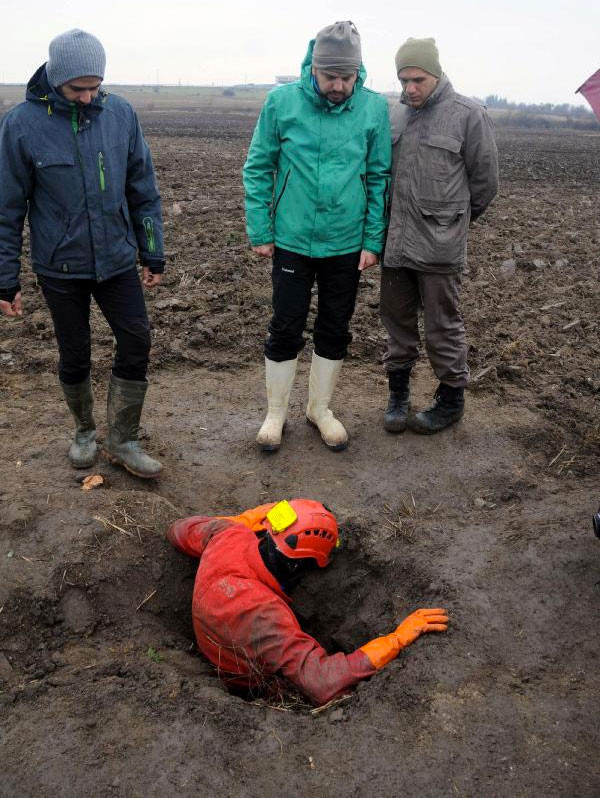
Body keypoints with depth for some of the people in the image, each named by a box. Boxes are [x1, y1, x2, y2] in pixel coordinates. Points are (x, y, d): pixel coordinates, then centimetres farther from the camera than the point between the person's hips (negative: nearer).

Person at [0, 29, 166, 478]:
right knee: (75, 356, 9)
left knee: (136, 344, -1)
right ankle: (84, 431, 34)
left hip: (117, 259, 2)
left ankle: (123, 441, 15)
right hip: (60, 267, -2)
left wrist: (153, 255, 6)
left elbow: (143, 192, 4)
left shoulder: (121, 114, -4)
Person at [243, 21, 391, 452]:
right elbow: (258, 169, -2)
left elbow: (379, 178, 1)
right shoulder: (282, 101, -7)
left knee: (335, 331, 12)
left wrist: (374, 240, -3)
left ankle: (321, 407, 31)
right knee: (285, 329, 5)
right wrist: (260, 231, -4)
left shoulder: (375, 108, -4)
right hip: (292, 240, -1)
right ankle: (276, 412, 23)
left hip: (347, 245, 2)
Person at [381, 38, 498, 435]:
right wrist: (389, 223, 12)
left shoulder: (468, 114, -6)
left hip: (439, 245, -5)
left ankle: (452, 399, 19)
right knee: (397, 317, 12)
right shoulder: (397, 114, 10)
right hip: (396, 240, 5)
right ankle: (398, 393, 27)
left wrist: (454, 220, 11)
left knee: (443, 326, 3)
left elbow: (485, 180, -1)